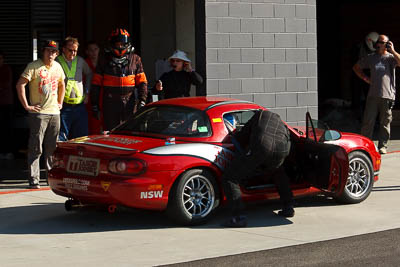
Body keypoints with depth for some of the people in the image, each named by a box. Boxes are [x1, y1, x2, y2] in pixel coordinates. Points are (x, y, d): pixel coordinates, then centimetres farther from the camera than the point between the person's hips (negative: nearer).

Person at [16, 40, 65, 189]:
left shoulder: (57, 67, 12)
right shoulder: (34, 67, -8)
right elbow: (20, 85, -13)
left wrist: (60, 103, 20)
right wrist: (26, 105, -14)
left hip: (54, 112, 6)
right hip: (38, 112, -6)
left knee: (52, 148, 10)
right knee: (36, 148, -6)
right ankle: (34, 179, -3)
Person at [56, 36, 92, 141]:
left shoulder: (80, 61, 10)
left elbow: (89, 74, 27)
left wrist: (87, 92, 19)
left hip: (80, 106, 4)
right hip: (64, 106, -4)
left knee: (82, 137, 6)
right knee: (62, 138, -3)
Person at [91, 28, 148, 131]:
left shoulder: (135, 60, 7)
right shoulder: (105, 61, 6)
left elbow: (142, 82, 7)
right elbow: (96, 84, 8)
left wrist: (142, 100, -3)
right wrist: (94, 105, 4)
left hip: (130, 103, 0)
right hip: (110, 104, 0)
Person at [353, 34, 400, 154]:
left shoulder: (390, 57, 3)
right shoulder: (371, 58, 13)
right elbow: (356, 67, 24)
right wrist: (365, 78, 13)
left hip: (387, 95, -2)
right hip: (373, 95, 2)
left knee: (385, 122, 3)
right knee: (368, 121, 1)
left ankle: (383, 146, 11)